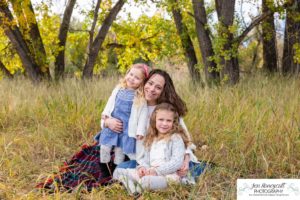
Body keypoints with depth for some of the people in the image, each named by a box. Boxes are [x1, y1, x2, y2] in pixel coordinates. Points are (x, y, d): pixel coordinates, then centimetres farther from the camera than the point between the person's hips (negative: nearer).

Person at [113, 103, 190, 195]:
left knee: (146, 180, -39)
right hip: (149, 172, 7)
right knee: (118, 172, -4)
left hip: (168, 174, -7)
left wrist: (157, 170, -16)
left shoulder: (176, 138, -1)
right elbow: (145, 158, 20)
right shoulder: (151, 139, 20)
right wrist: (143, 167, -4)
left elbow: (177, 162, -11)